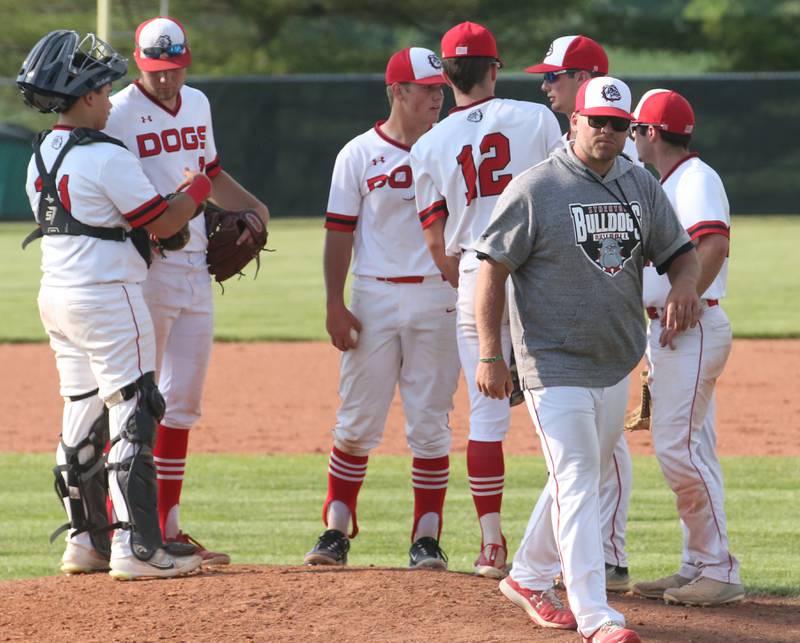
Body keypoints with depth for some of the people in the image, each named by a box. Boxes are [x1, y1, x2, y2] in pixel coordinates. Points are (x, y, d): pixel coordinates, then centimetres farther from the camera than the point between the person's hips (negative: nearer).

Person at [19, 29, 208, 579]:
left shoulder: (41, 157, 11)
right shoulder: (105, 157, -16)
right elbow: (162, 222, -12)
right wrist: (197, 191, 6)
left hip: (56, 296, 9)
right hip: (107, 296, -9)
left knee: (82, 420, 15)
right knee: (132, 418, -7)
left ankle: (85, 540, 19)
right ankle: (136, 547, -11)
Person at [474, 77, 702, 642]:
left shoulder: (641, 186, 6)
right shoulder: (535, 189, -11)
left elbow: (680, 250, 13)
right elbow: (494, 267, -10)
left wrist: (684, 284, -13)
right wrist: (490, 355, -15)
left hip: (616, 362, 7)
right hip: (555, 364, -7)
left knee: (578, 479, 17)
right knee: (577, 482, -11)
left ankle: (529, 577, 35)